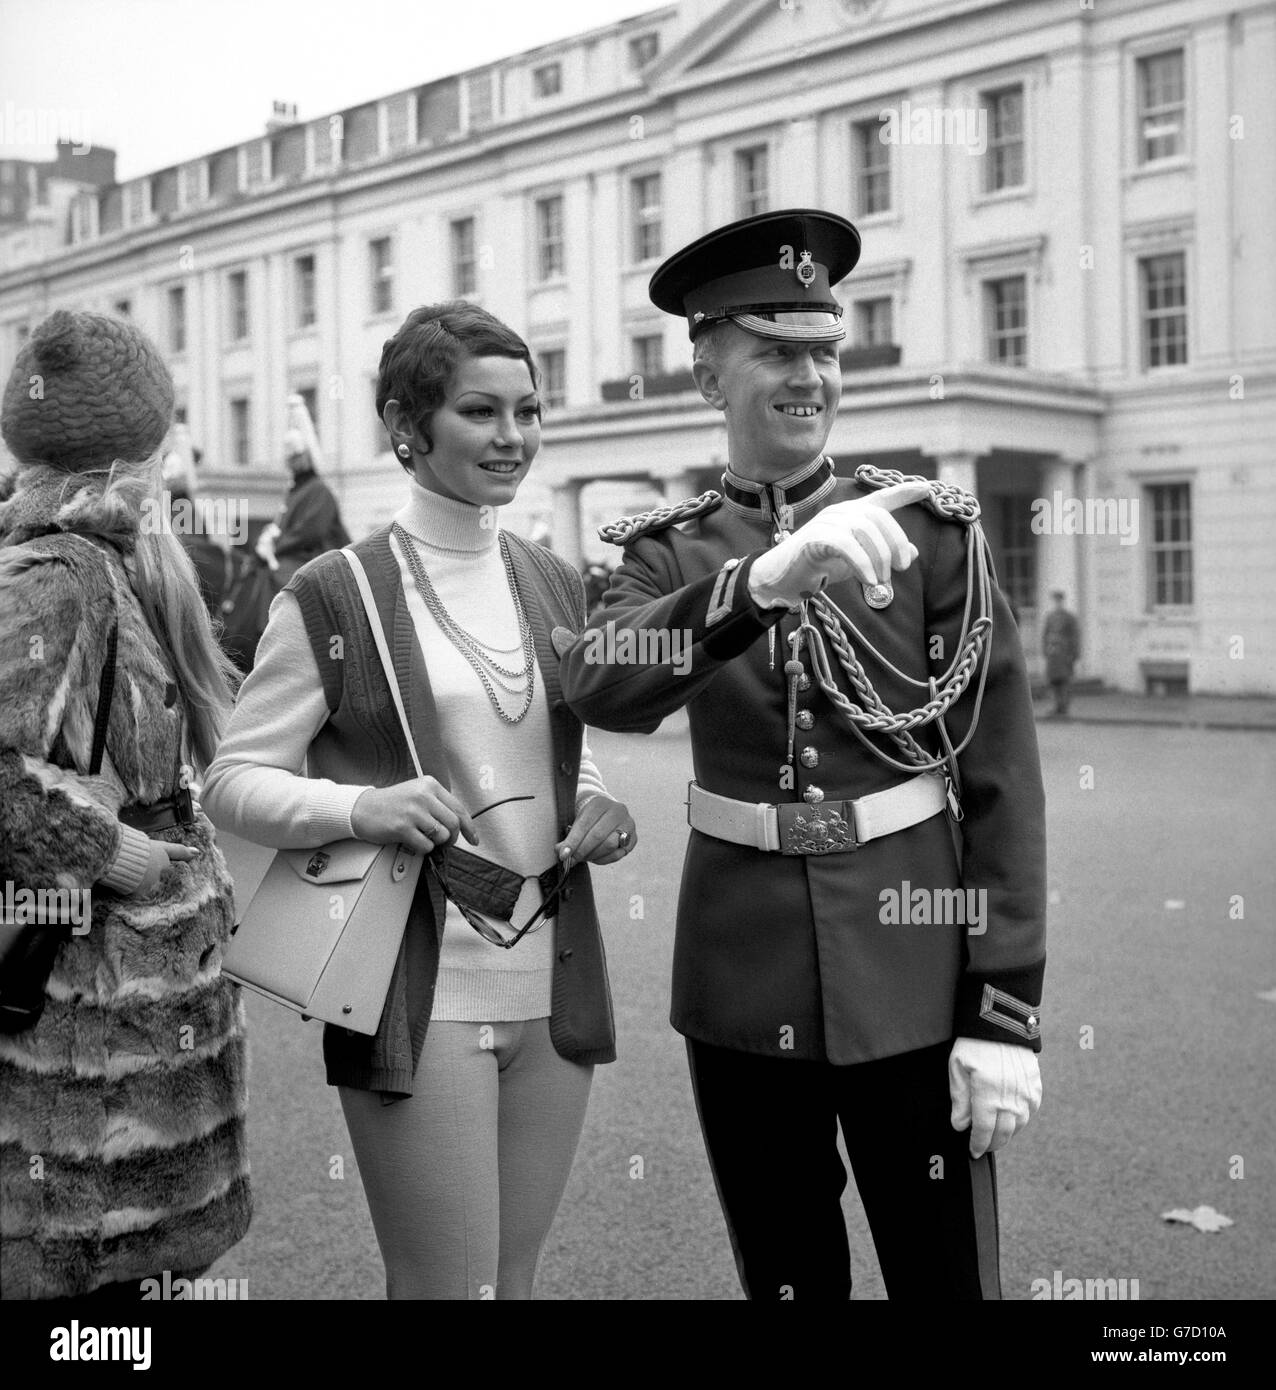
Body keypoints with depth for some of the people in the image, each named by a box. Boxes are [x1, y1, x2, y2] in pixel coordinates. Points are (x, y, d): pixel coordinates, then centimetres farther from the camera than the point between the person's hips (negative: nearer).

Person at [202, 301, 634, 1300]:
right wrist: (361, 808, -22)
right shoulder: (334, 597, -6)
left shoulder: (555, 585, 9)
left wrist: (599, 810, -1)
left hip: (555, 984, 5)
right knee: (446, 1285, 1)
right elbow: (233, 781, -4)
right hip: (422, 993, -5)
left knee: (516, 1279, 16)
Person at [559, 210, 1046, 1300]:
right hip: (742, 981, 2)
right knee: (785, 1275, 16)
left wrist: (1007, 1013, -10)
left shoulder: (932, 527, -4)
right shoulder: (669, 549, 0)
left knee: (948, 1276, 5)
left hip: (908, 973, -1)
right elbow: (599, 690, -22)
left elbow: (1003, 780, -5)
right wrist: (766, 578, -38)